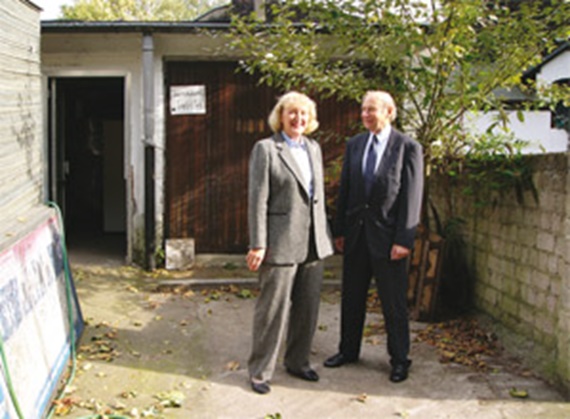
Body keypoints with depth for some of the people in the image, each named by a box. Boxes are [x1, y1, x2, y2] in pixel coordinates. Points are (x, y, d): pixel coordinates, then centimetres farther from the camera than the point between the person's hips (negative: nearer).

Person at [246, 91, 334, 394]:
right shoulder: (265, 149, -6)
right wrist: (258, 244, -14)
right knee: (273, 308, 0)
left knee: (308, 307, 13)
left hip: (313, 243, 6)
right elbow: (257, 199, -10)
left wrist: (325, 233, 16)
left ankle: (297, 362, 29)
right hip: (281, 242, -6)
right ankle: (260, 371, 14)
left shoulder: (314, 148, 14)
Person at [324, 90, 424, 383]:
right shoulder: (354, 145, 8)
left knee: (393, 303, 4)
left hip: (387, 235, -5)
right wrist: (339, 230, 7)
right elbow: (344, 189, 10)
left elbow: (411, 197, -9)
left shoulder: (408, 148, -6)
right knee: (352, 297, 15)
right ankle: (348, 350, 30)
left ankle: (399, 359, 18)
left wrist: (403, 239, -14)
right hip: (356, 233, 5)